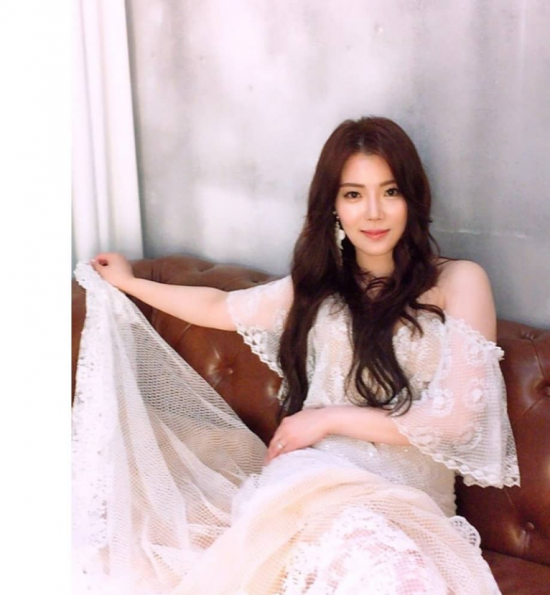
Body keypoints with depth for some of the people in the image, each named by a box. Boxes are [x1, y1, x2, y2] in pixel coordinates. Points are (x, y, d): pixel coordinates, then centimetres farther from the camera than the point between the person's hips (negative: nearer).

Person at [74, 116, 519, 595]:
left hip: (407, 498, -1)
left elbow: (457, 417, -6)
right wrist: (128, 283, 41)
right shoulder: (319, 284, 17)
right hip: (311, 474, 2)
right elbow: (220, 308, 29)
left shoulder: (458, 282, 1)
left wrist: (330, 417, -4)